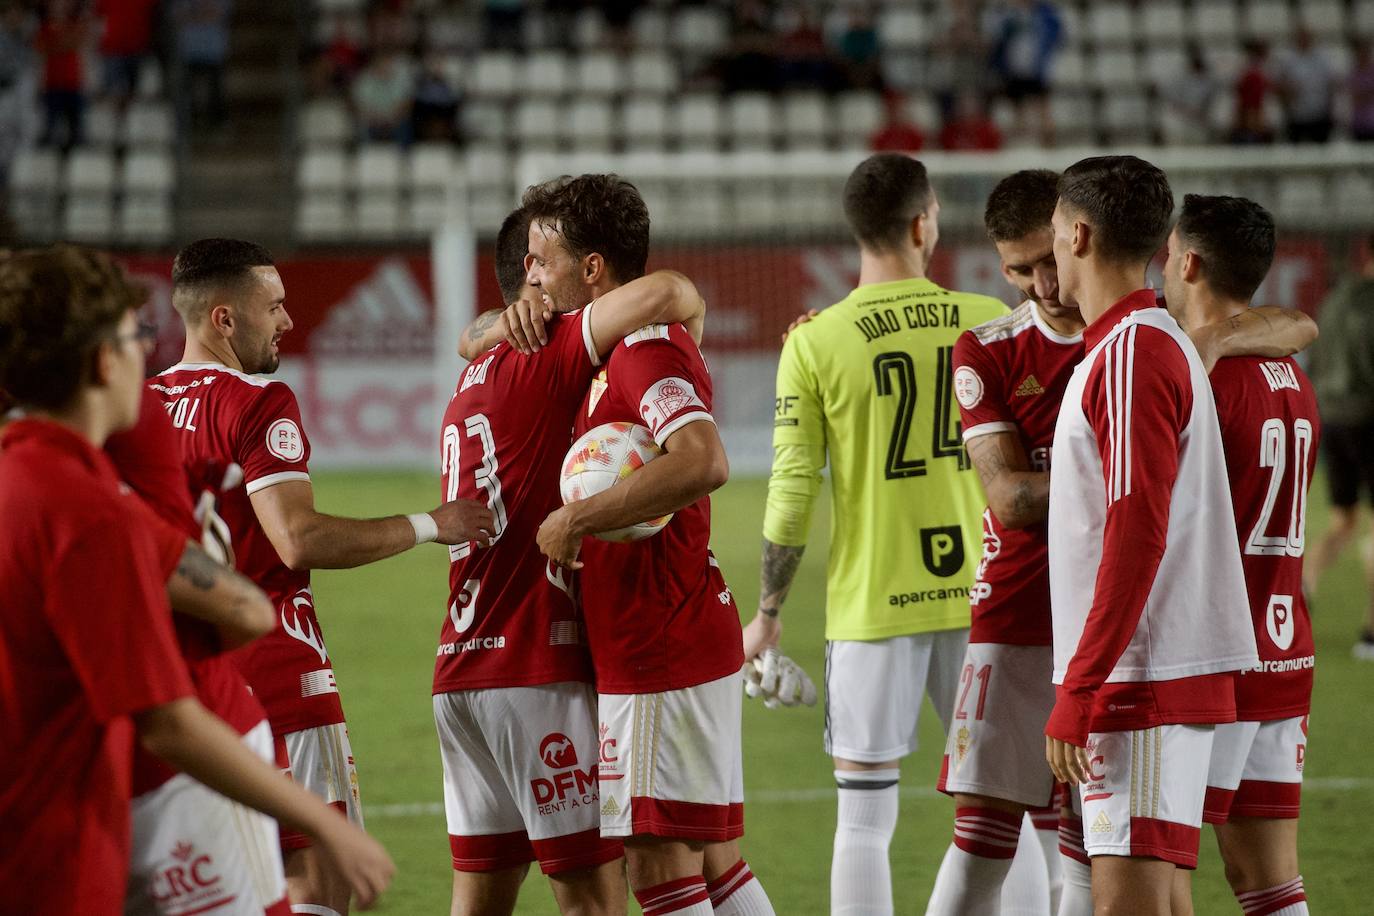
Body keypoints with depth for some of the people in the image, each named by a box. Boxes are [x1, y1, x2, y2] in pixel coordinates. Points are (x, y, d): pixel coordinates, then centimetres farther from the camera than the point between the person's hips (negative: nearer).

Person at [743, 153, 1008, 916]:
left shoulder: (816, 343, -7)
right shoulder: (989, 323, -1)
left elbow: (792, 491, -5)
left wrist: (767, 613, 5)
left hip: (872, 604, -2)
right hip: (978, 596, 2)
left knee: (865, 819, 3)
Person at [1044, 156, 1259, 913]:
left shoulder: (1130, 354, -13)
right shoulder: (1167, 344, 17)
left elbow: (1138, 534, -20)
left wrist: (1076, 694, -20)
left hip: (1141, 681, -10)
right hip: (1162, 680, 10)